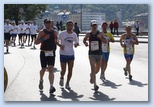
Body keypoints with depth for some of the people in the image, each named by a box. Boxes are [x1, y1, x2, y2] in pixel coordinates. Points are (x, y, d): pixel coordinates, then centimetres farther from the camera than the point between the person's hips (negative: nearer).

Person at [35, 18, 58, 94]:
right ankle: (41, 81, 42)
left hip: (52, 53, 2)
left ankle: (51, 87, -16)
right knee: (43, 69, 11)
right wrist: (44, 39, -23)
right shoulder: (42, 32, -4)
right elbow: (36, 42, -12)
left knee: (51, 69, -10)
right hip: (44, 53, -2)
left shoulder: (54, 32, 8)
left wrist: (55, 48, 11)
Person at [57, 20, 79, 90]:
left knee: (70, 70, 0)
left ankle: (67, 83, 15)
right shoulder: (62, 34, -6)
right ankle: (62, 78, 34)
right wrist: (60, 45, -17)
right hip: (63, 54, -3)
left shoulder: (74, 34, 4)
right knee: (63, 70, 1)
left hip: (71, 54, 3)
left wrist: (76, 44, -8)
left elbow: (77, 42, 15)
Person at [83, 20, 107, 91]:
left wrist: (100, 38, -26)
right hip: (91, 54, -1)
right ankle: (95, 85, -8)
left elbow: (105, 41, -8)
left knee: (97, 69, 12)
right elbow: (84, 39, 18)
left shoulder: (100, 34, 0)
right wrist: (85, 43, -4)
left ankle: (91, 75, 45)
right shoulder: (88, 34, 2)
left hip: (99, 54, 1)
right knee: (93, 69, -11)